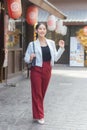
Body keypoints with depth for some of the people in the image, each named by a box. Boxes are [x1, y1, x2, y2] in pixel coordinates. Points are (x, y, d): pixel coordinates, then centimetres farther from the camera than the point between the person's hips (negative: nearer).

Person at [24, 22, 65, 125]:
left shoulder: (51, 43, 6)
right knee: (37, 93, 1)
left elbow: (55, 58, 9)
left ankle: (38, 114, 28)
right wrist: (30, 58, -22)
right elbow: (26, 59, -1)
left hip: (47, 70, 4)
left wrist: (61, 48, 0)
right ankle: (39, 116, 13)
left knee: (42, 93, 13)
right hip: (36, 70, -4)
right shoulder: (32, 44, -4)